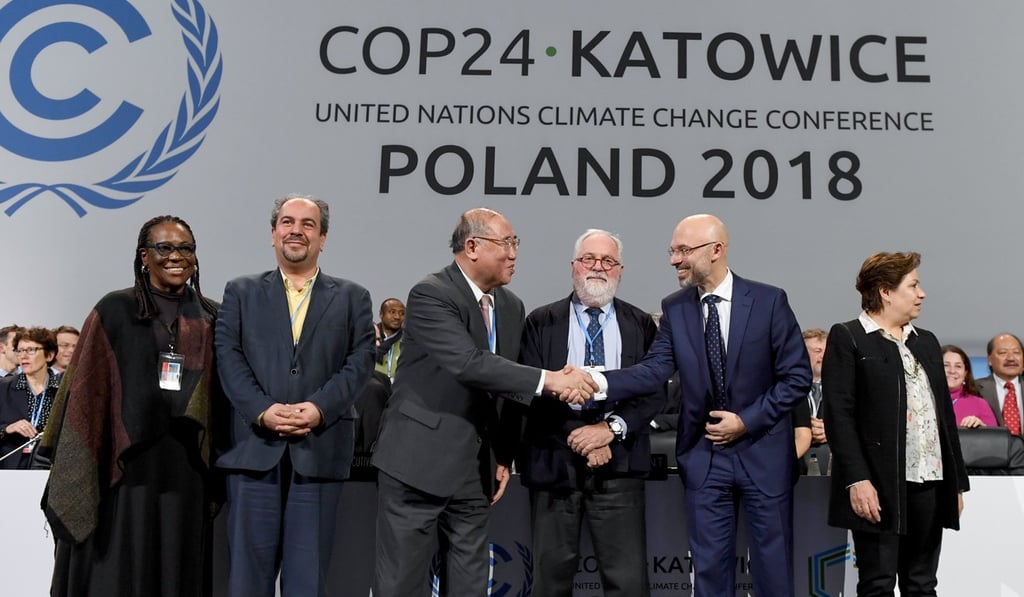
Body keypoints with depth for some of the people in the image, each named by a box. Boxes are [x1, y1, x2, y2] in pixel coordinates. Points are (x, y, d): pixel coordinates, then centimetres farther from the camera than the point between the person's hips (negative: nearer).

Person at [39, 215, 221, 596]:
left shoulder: (212, 318, 8)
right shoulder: (114, 311, 0)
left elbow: (222, 398, 11)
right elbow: (85, 392, -1)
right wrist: (77, 475, -6)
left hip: (186, 471, 3)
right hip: (124, 466, -2)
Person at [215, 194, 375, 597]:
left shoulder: (352, 298, 12)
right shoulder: (241, 292, 13)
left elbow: (360, 361, 1)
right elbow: (228, 356, 2)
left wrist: (320, 408, -14)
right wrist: (263, 410, -13)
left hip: (320, 450, 0)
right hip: (254, 447, 0)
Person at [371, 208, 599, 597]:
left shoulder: (512, 306, 8)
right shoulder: (431, 295, -14)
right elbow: (469, 363, -28)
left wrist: (504, 456, 10)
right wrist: (549, 380, -30)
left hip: (476, 469, 7)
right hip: (418, 461, -6)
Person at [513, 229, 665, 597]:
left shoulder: (641, 325, 10)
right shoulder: (542, 322, 6)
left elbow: (654, 391, 2)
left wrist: (612, 428, -14)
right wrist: (579, 437, -11)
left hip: (619, 465, 0)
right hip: (554, 461, 0)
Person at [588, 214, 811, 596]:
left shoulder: (769, 301, -8)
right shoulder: (674, 309, 0)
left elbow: (797, 376, -7)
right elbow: (654, 370, -12)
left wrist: (747, 421, -13)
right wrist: (596, 380, -28)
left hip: (763, 452, -2)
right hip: (704, 454, 2)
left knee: (773, 565, 9)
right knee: (709, 566, 10)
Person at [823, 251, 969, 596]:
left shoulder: (926, 341, 19)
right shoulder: (847, 338, -3)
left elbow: (946, 414, 18)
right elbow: (839, 415, -11)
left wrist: (957, 481, 13)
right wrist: (857, 479, -19)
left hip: (931, 484, 6)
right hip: (880, 486, -6)